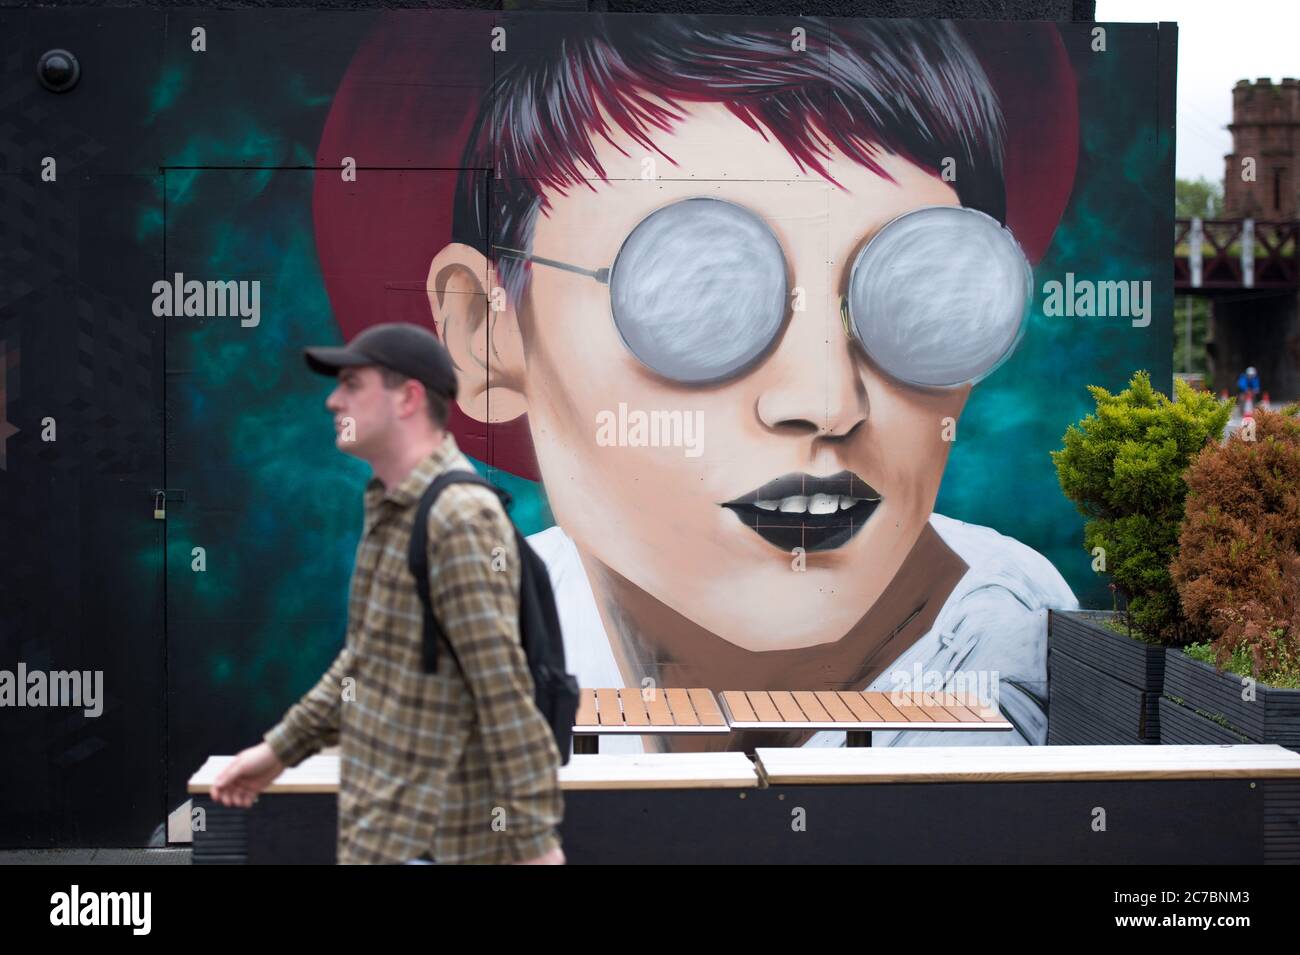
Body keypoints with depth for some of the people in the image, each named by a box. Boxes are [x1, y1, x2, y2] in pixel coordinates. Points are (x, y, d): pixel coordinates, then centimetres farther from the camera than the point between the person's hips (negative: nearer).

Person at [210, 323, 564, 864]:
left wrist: (535, 838, -24)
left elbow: (504, 689, -24)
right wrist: (281, 746, 21)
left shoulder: (458, 518, -20)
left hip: (426, 835, -9)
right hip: (387, 819, 9)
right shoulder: (391, 507, 11)